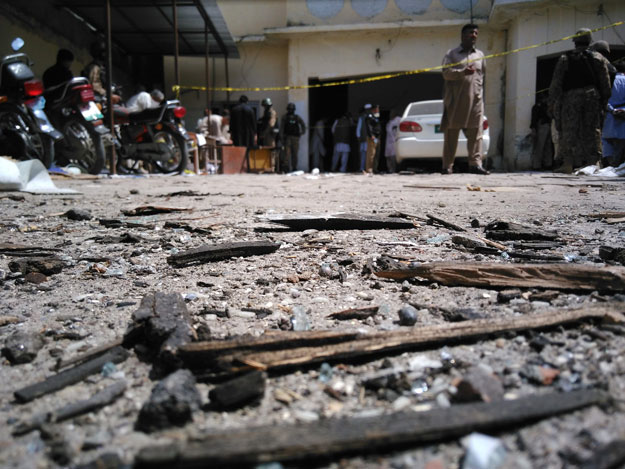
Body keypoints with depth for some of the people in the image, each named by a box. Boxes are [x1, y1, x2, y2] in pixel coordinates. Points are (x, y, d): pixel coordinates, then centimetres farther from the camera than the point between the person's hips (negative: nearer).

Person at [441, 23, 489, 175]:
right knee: (451, 134, 0)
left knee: (476, 133, -7)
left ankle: (475, 163, -8)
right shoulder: (451, 54, 9)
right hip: (455, 100, -3)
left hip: (475, 100, 3)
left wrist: (480, 93, 14)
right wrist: (462, 72, -21)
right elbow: (446, 72, -6)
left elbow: (482, 75, 22)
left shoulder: (480, 54, 21)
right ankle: (447, 166, 4)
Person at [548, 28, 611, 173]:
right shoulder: (599, 58, 11)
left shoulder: (565, 59, 4)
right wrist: (604, 101, 13)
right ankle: (594, 163, 1)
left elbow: (556, 82, -2)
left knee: (569, 131, -1)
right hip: (592, 96, 2)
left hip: (571, 97, -2)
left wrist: (552, 102, 1)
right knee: (592, 131, 4)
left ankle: (568, 164, -4)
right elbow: (605, 83, 7)